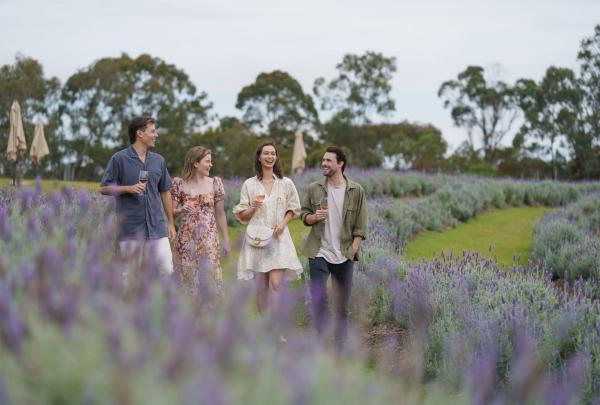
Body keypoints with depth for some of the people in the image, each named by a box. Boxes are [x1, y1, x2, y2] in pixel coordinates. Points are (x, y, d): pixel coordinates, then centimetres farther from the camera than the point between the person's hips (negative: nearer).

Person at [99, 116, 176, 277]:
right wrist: (129, 188, -15)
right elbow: (104, 188, -1)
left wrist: (171, 222, 13)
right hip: (130, 228, -4)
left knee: (167, 270, -3)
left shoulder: (159, 160, 11)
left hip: (157, 226, 4)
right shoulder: (119, 159, -2)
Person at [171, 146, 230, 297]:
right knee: (187, 280, 2)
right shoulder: (180, 184, 1)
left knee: (211, 277, -5)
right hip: (186, 239, 0)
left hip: (209, 239, 0)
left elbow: (220, 214, 7)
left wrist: (226, 239, 6)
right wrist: (181, 210, -18)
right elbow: (171, 212, 4)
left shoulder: (215, 183, 4)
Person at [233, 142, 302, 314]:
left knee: (276, 284, -14)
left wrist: (283, 223, -6)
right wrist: (252, 209, -14)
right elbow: (241, 216, 7)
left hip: (279, 237, 0)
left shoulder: (286, 183, 5)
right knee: (261, 286, 4)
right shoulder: (249, 184, 4)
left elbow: (293, 209, 13)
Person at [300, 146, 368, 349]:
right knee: (318, 300, -7)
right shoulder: (314, 188, 3)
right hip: (319, 254, 0)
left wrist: (352, 251, -8)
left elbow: (360, 227, 0)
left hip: (344, 256, 0)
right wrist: (314, 217, -12)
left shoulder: (356, 191, -1)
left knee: (342, 306, 7)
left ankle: (339, 346, 17)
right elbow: (303, 214, 10)